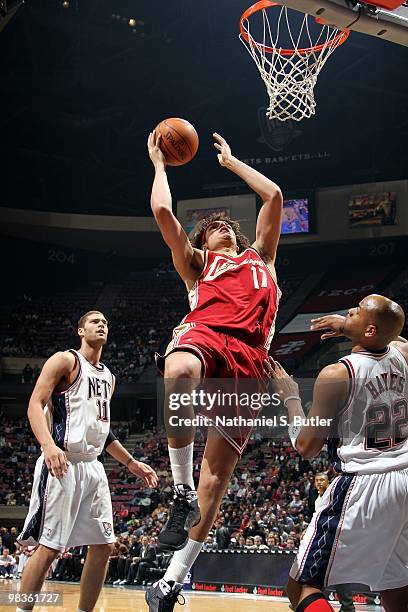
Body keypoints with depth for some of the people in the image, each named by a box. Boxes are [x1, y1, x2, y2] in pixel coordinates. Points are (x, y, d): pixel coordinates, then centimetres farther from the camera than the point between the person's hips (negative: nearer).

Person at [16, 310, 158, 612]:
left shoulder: (109, 377, 20)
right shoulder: (65, 360, -2)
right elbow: (35, 404, -12)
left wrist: (132, 463, 23)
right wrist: (48, 444, -30)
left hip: (93, 467, 8)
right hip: (62, 464, -8)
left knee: (103, 545, 6)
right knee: (49, 548, -9)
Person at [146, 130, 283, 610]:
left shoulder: (260, 256, 36)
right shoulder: (196, 261, 31)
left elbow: (274, 196, 34)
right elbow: (162, 210, 20)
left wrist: (230, 161, 42)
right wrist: (159, 163, 34)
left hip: (247, 358, 2)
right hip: (203, 334, -2)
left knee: (217, 475, -5)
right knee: (178, 371, -42)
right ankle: (181, 491, -28)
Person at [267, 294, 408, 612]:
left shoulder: (336, 374, -14)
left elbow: (306, 447, -7)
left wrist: (290, 394, 3)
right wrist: (349, 328, 26)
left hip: (361, 485, -7)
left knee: (302, 586, 3)